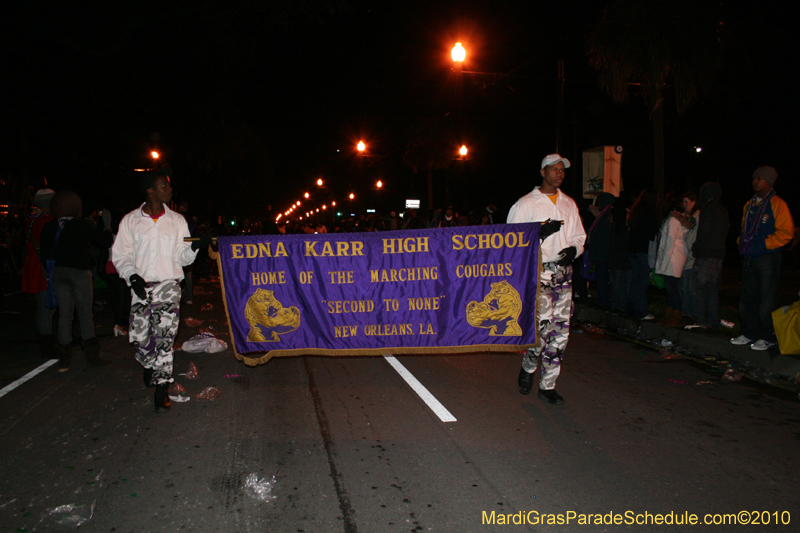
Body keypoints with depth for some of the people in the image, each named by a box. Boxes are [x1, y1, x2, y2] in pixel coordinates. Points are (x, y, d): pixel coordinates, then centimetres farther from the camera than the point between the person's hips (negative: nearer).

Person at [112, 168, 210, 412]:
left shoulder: (177, 220, 8)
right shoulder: (130, 220, 5)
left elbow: (182, 256, 7)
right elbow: (120, 255, 5)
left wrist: (195, 247, -13)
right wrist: (133, 276, -11)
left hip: (169, 285, 0)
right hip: (141, 287, 1)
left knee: (164, 337, -7)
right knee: (139, 336, 3)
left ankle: (161, 388, 0)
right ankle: (150, 366, 35)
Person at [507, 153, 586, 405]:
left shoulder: (569, 204, 18)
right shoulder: (526, 204, 2)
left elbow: (579, 236, 23)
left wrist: (574, 249, 1)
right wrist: (540, 233, -16)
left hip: (563, 272, 5)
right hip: (537, 272, -5)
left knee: (561, 331, 3)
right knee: (544, 326, -14)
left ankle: (547, 384, 15)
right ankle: (528, 367, 16)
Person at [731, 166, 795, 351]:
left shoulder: (777, 204, -8)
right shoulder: (750, 204, 15)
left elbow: (786, 232, -14)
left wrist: (765, 244, -16)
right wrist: (742, 243, 10)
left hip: (767, 258, -7)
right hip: (749, 258, 7)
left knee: (767, 300, -2)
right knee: (747, 298, 11)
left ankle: (768, 337, 7)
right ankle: (749, 333, 21)